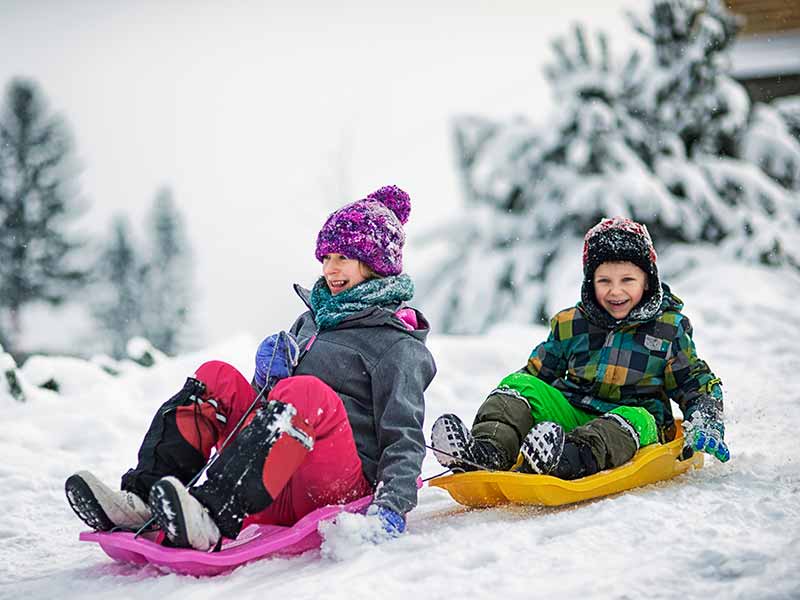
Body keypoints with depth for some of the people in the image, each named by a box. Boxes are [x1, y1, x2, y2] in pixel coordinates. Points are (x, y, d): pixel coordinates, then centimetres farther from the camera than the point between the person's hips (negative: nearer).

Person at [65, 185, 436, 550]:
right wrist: (269, 377, 2)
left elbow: (404, 437, -8)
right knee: (216, 377, -7)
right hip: (284, 485, 7)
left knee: (307, 392, -34)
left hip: (345, 487, -7)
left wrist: (391, 506, -25)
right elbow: (270, 400, 27)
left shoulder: (397, 346, 2)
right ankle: (141, 498, -26)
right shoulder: (312, 319, 24)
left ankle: (211, 518, -53)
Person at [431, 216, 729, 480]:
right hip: (573, 414, 3)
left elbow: (697, 382, 9)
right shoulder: (570, 325, 8)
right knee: (518, 384, -14)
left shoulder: (668, 329, 2)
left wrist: (705, 423, -10)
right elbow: (537, 372, 18)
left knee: (636, 418, -36)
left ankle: (573, 460, -64)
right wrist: (509, 415, 4)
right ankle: (487, 451, -40)